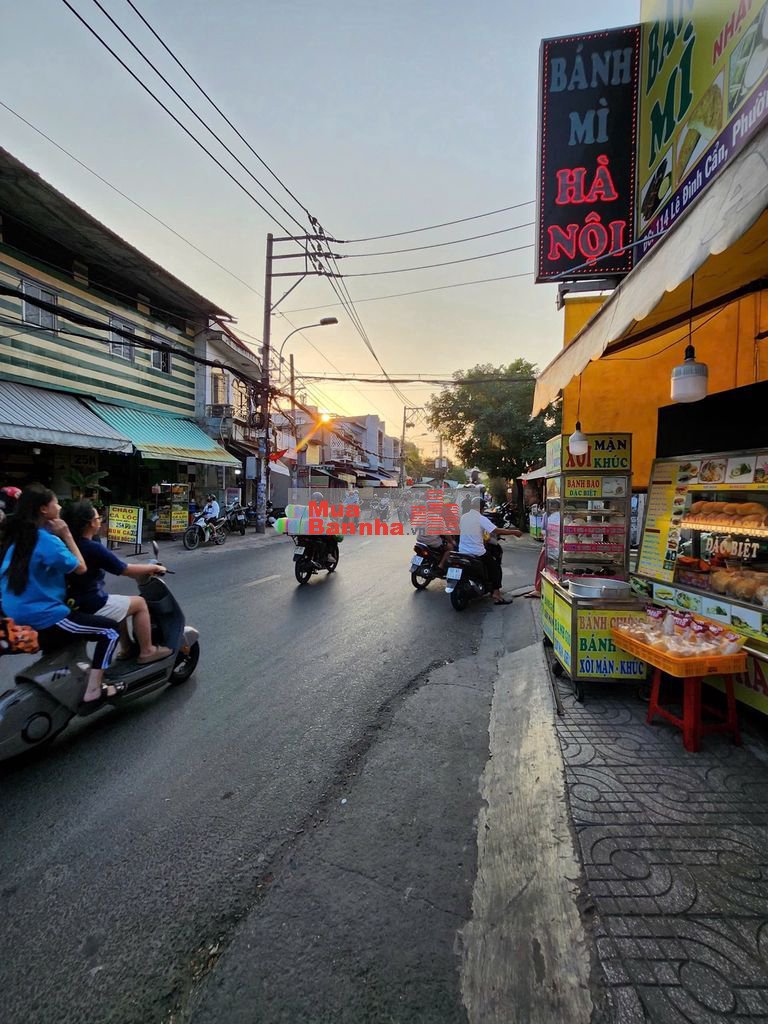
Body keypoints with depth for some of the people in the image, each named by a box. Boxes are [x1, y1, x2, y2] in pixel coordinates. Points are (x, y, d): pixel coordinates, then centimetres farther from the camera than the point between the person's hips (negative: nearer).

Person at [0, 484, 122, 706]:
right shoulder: (46, 540, -19)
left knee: (74, 613, 35)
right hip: (42, 620, -9)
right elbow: (81, 568, -11)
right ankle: (93, 692, -8)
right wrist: (66, 535, -8)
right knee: (110, 631, -4)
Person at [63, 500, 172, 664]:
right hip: (92, 607, -9)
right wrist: (154, 568, -1)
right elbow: (126, 570, -15)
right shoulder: (94, 548, -22)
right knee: (139, 603, 4)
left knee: (121, 603, 29)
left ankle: (126, 648, 33)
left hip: (74, 604, 9)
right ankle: (147, 651, 9)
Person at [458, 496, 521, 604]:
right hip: (477, 553, -6)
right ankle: (496, 594, 3)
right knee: (495, 566, 12)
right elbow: (497, 531, -19)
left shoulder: (463, 517, 5)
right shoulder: (481, 518, -13)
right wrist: (514, 532, -9)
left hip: (462, 552, 6)